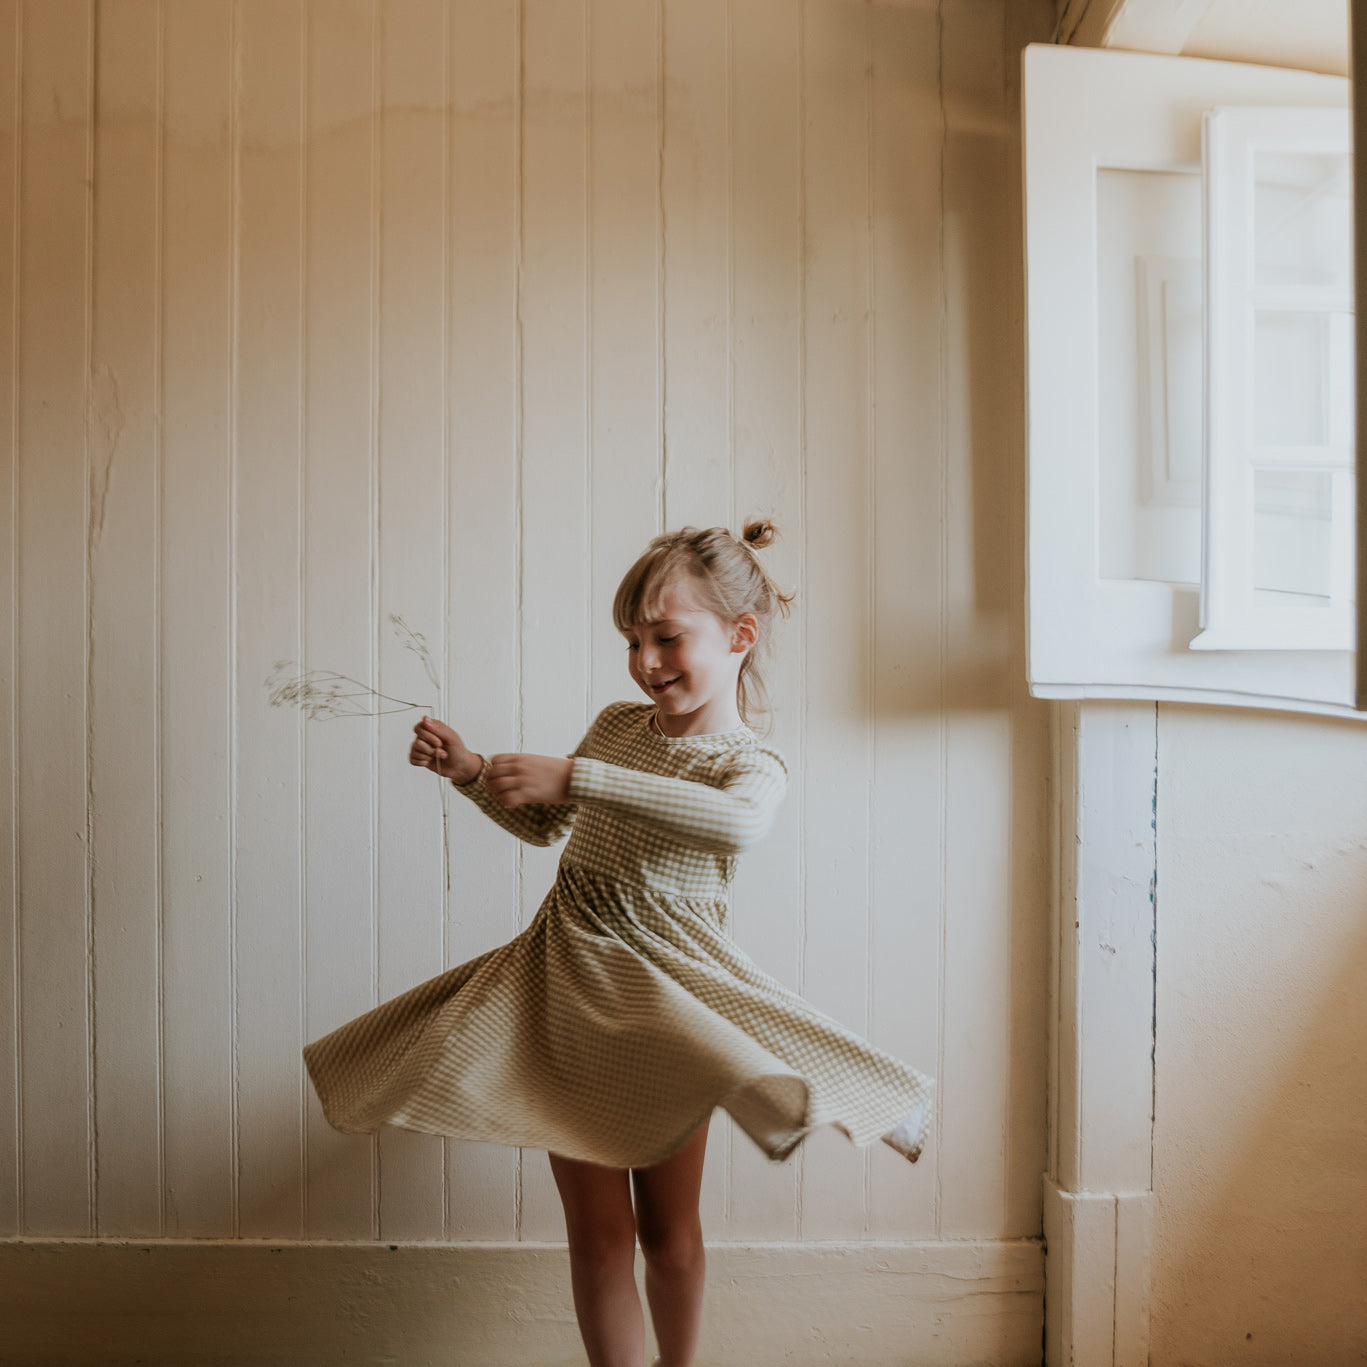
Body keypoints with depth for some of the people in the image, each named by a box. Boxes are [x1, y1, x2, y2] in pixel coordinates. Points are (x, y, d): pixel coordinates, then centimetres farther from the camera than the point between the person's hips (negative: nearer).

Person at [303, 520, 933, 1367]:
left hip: (668, 992, -3)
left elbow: (738, 823, -39)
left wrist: (571, 776, -40)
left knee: (667, 1228, 13)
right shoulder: (616, 726, 4)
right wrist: (471, 773, 2)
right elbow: (546, 826, 20)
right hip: (569, 980, 3)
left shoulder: (754, 766, -12)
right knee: (598, 1230, 5)